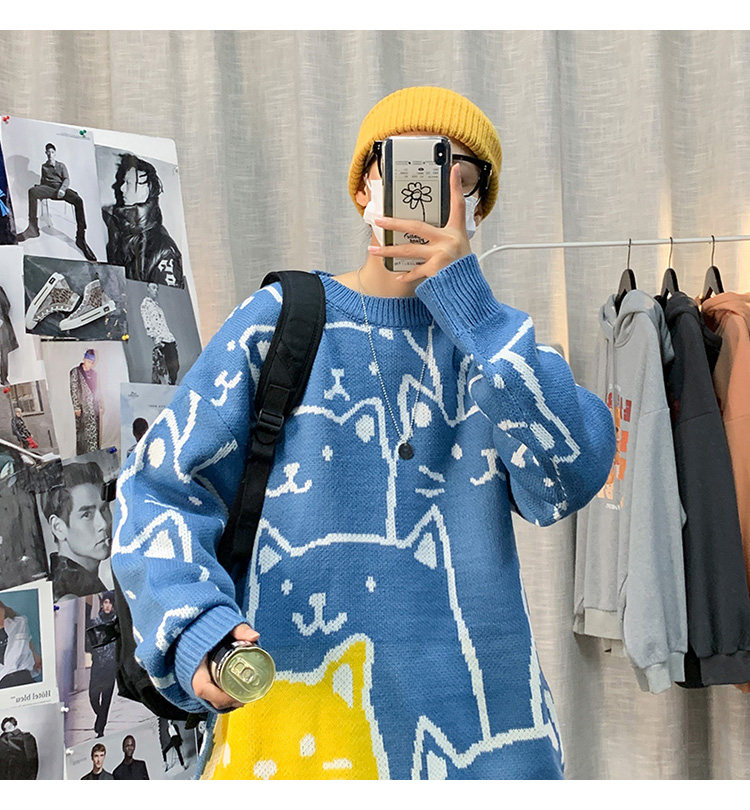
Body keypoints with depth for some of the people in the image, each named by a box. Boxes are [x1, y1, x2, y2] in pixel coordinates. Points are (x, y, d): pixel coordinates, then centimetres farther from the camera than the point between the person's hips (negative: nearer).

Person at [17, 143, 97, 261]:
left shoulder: (61, 166, 25)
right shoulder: (44, 166, 30)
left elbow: (66, 179, 11)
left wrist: (62, 189, -10)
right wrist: (39, 185, 2)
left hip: (61, 188, -1)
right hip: (48, 188, 1)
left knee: (78, 200, -31)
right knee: (32, 191, -34)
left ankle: (80, 238, -38)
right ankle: (33, 227, -40)